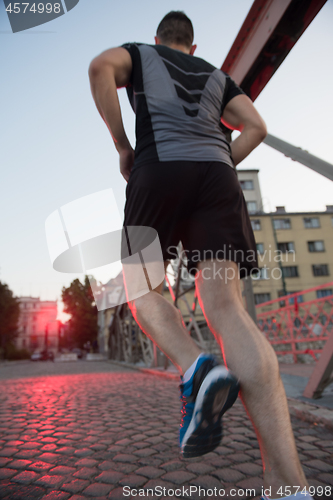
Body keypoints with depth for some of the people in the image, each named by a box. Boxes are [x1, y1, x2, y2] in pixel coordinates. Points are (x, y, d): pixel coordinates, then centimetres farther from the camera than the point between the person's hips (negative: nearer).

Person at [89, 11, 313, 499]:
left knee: (143, 290, 6)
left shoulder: (140, 54, 29)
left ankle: (196, 369, -25)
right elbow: (256, 127, 20)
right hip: (217, 173, 3)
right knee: (225, 306, -15)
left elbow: (100, 66, 6)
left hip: (158, 168, -2)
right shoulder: (218, 76, 35)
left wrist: (122, 145, 8)